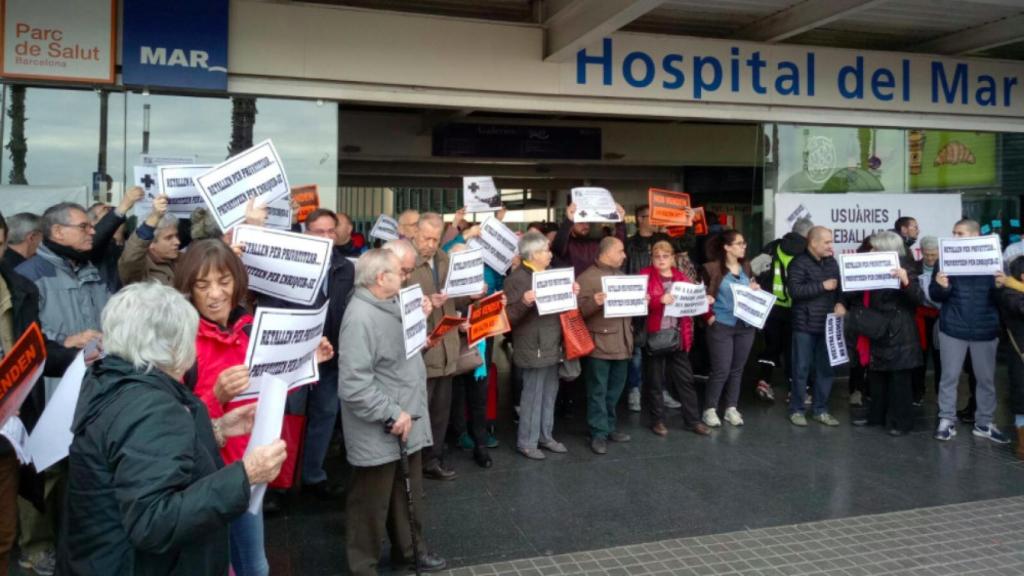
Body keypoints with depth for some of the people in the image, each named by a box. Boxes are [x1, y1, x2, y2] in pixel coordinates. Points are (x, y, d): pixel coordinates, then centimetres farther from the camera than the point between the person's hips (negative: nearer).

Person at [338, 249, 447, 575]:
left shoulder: (390, 305, 7)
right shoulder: (361, 317, -24)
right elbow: (353, 384, -30)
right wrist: (392, 414, -23)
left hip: (406, 422, 9)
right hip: (380, 432, -9)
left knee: (407, 493, 24)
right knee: (372, 503, 9)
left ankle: (409, 549, 43)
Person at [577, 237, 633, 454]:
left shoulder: (621, 275, 17)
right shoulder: (587, 277, -8)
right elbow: (579, 310, -14)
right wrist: (594, 302, -32)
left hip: (621, 342, 7)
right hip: (599, 344, -7)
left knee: (615, 389, 14)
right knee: (598, 391, -1)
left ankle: (609, 427, 27)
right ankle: (598, 433, 6)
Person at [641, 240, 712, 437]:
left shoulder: (683, 278, 10)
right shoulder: (645, 276, -3)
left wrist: (705, 301, -4)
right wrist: (659, 300, -29)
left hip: (678, 336, 4)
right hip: (654, 336, -4)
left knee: (685, 378, 8)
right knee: (655, 380, 6)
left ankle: (692, 420, 18)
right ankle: (657, 420, 19)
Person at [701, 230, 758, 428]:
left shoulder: (746, 267, 10)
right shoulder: (713, 268, -7)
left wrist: (756, 290, 0)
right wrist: (710, 317, -14)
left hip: (745, 326, 6)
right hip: (721, 326, -5)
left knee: (737, 369, 10)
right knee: (721, 370, -5)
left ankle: (731, 408, 21)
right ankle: (710, 409, 8)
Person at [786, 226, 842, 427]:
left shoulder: (832, 262, 12)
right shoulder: (799, 263, -9)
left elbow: (839, 288, 22)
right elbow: (794, 290, -22)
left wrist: (840, 303, 2)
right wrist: (822, 286, -18)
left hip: (827, 325, 6)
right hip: (805, 325, -6)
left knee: (826, 369, 9)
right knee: (801, 369, 1)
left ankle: (821, 409, 20)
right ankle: (796, 410, 11)